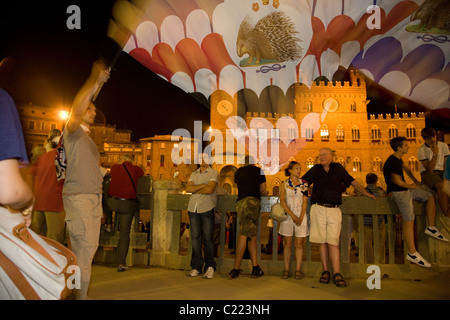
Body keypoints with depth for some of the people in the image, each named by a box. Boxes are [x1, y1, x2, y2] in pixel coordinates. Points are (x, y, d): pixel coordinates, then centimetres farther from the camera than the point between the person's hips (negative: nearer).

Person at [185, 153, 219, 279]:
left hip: (207, 208, -4)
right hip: (193, 208, 4)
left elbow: (210, 189, -13)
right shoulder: (194, 174, 17)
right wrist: (202, 186, -10)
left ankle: (210, 266, 12)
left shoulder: (213, 173, 2)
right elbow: (188, 188, 2)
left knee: (208, 238, -1)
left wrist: (195, 189, -3)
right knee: (195, 237, 4)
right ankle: (196, 267, 14)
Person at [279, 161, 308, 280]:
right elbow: (282, 201, -4)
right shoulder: (284, 184, 4)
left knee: (299, 243, 3)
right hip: (287, 215, -1)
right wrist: (292, 216, -13)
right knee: (287, 243, 2)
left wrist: (301, 217, -9)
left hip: (301, 216, 1)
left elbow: (305, 202, 2)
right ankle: (286, 269, 10)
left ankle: (298, 270, 11)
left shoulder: (304, 184, 7)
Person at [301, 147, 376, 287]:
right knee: (322, 242, 4)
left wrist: (366, 194, 19)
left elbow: (352, 182, 18)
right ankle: (325, 271, 13)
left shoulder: (338, 168, 12)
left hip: (334, 210, 0)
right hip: (318, 209, 1)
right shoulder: (316, 169, 10)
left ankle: (337, 274, -3)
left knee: (333, 242, -5)